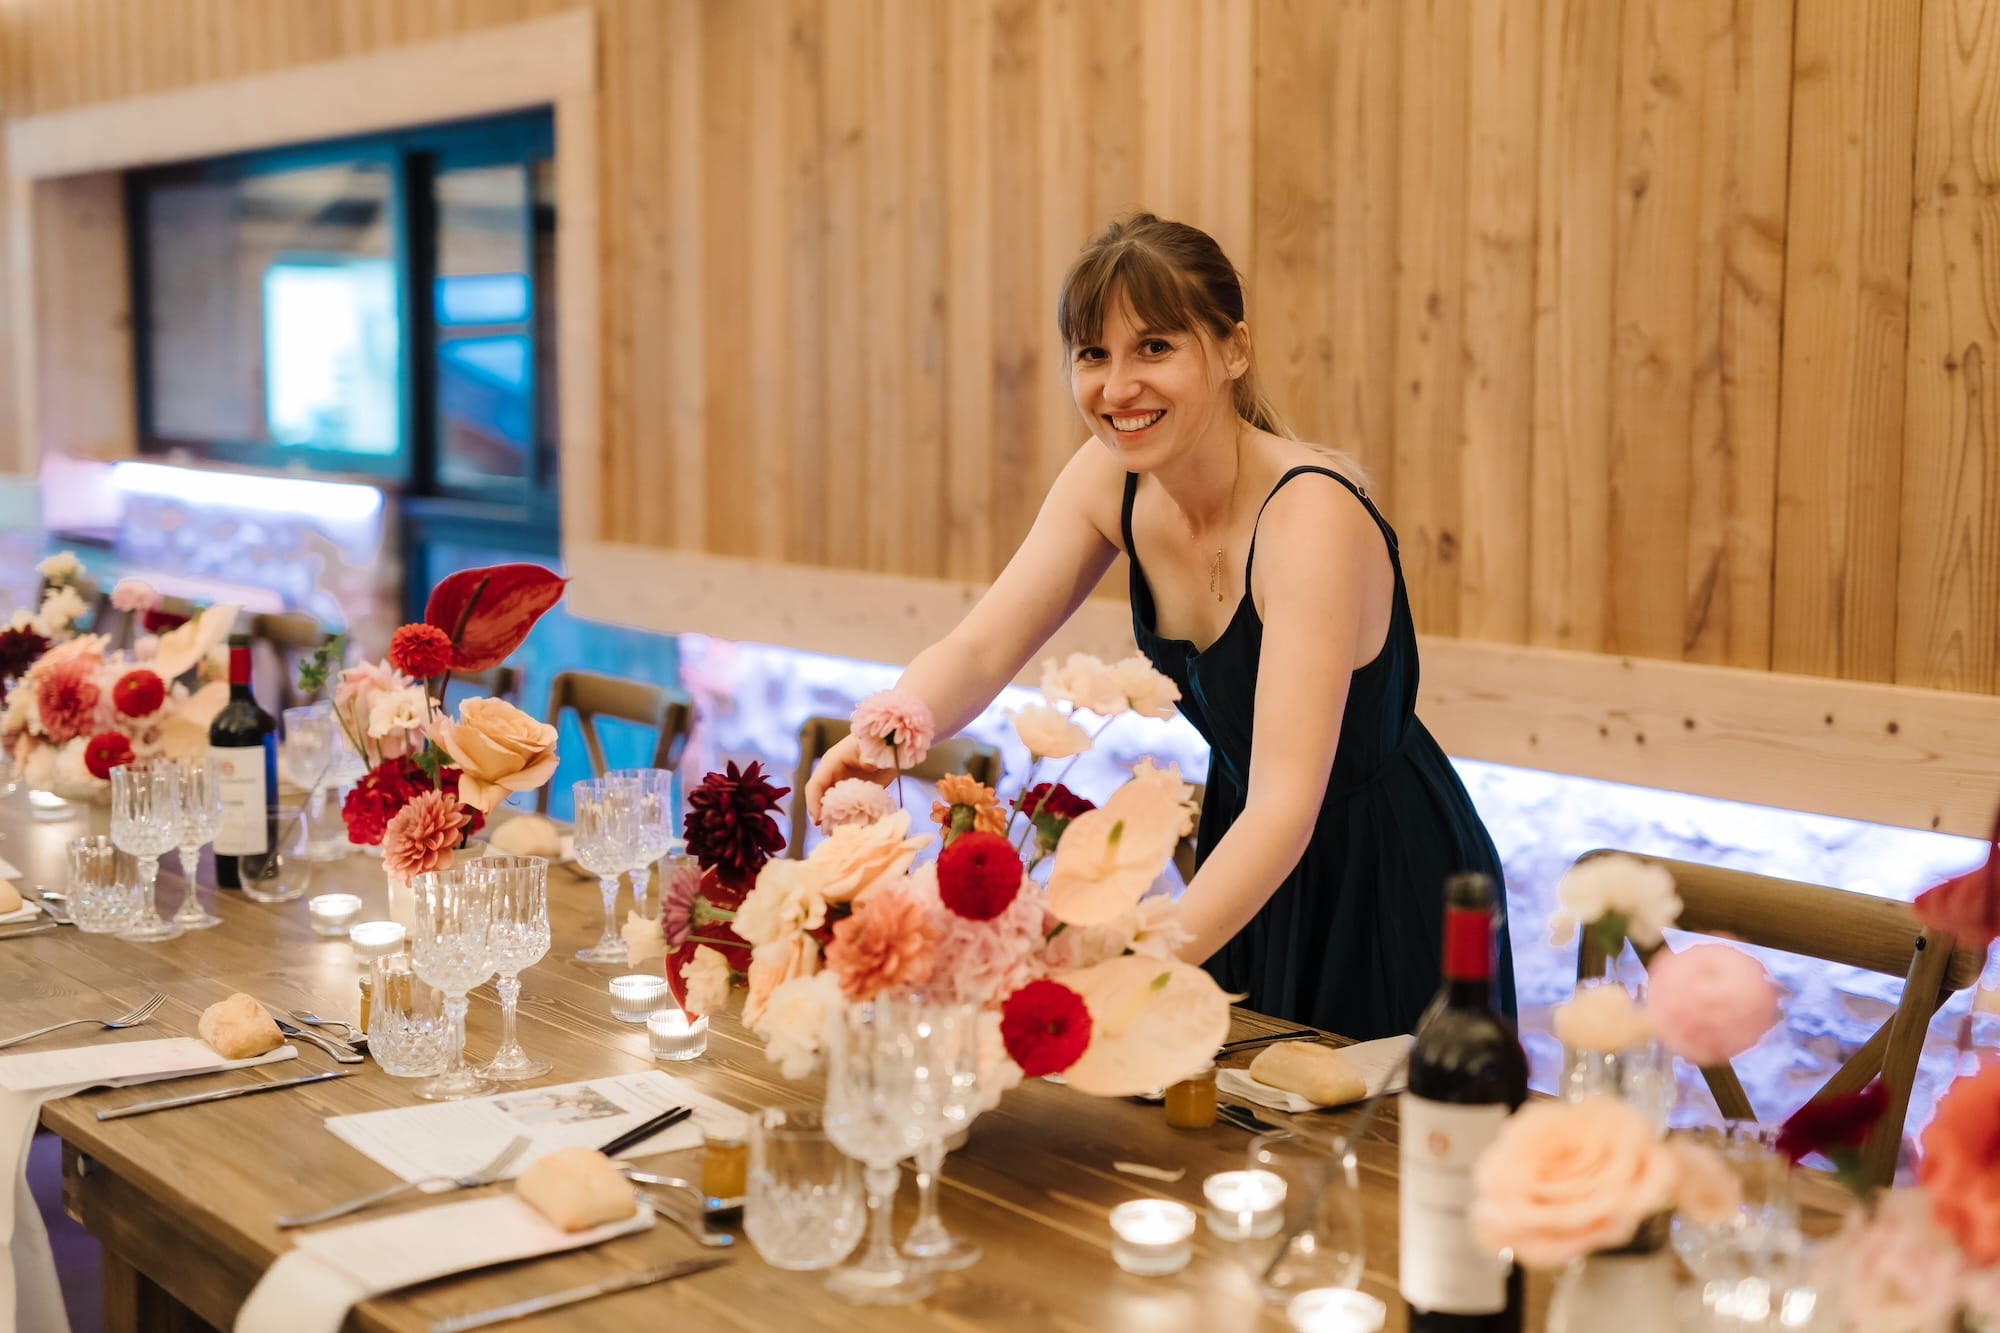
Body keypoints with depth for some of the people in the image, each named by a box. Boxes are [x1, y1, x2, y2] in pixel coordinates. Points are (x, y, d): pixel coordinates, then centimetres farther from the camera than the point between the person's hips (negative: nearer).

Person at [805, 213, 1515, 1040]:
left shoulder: (1311, 514, -31)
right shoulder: (1111, 479, -11)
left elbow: (1286, 806, -39)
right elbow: (979, 652, -12)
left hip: (1389, 886, -6)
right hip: (1245, 855, 6)